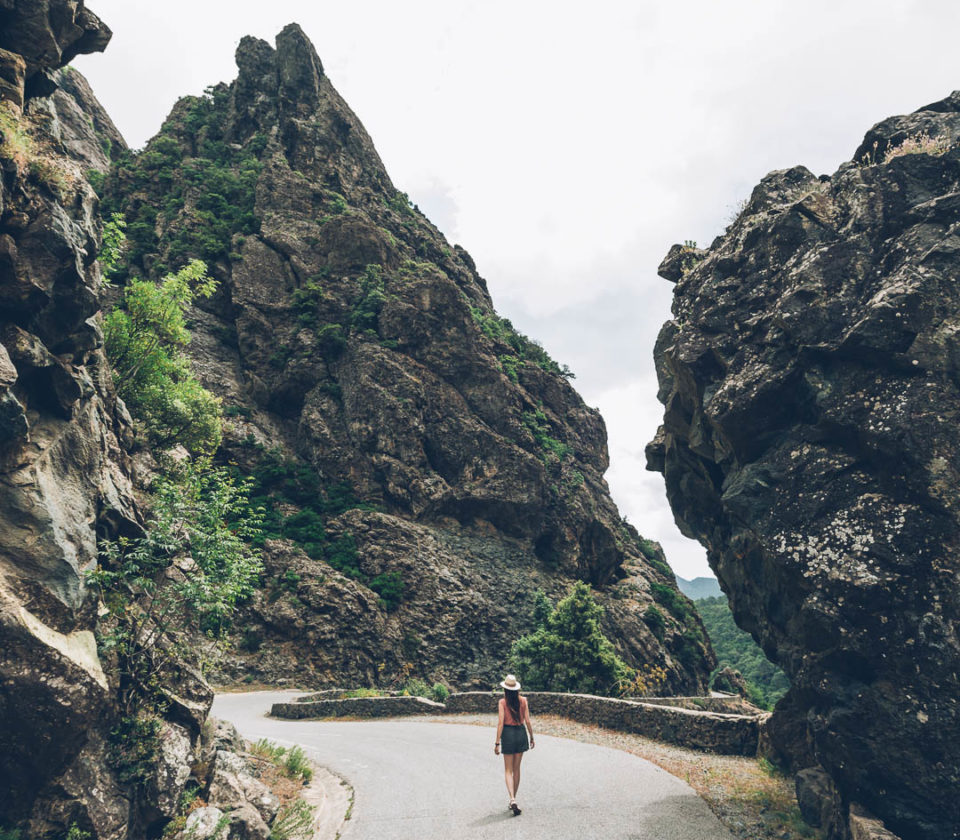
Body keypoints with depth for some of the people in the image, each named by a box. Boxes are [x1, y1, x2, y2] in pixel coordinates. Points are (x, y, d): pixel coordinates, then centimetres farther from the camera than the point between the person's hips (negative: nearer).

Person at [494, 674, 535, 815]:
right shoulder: (523, 701, -1)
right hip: (521, 733, 3)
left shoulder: (502, 702, -10)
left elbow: (500, 723, -12)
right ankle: (513, 800, 23)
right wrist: (532, 737, 11)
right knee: (516, 769, 16)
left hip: (508, 733, -3)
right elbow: (527, 721, 0)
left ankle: (513, 800, -14)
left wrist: (497, 743, -8)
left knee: (508, 770, 4)